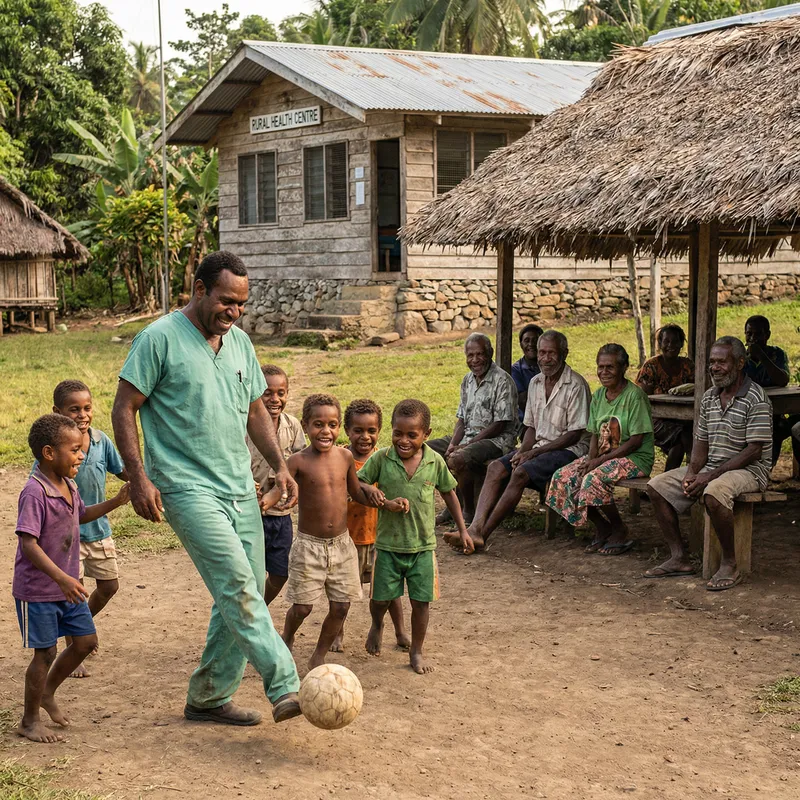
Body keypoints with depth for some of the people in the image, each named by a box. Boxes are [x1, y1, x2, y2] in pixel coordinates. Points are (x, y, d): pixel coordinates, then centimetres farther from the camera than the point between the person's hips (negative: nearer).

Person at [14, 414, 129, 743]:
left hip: (67, 586, 8)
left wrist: (117, 501, 13)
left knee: (85, 642, 12)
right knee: (45, 653, 0)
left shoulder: (68, 485, 3)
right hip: (37, 590, -8)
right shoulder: (35, 493, -24)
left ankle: (47, 693, 34)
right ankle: (29, 722, 17)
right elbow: (28, 543, -29)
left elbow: (80, 515, 25)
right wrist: (62, 578, -35)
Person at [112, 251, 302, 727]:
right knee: (238, 585, -19)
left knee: (245, 594, 6)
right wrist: (139, 478, -15)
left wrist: (280, 465, 9)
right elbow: (124, 410, -7)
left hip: (241, 490, 7)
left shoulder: (240, 342, 12)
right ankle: (286, 687, -20)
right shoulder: (160, 338, -8)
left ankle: (209, 698, 18)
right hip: (187, 488, -7)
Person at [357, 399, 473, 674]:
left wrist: (463, 530, 12)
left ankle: (416, 651, 23)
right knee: (381, 597, 7)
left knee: (421, 600, 3)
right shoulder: (381, 459, -8)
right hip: (388, 544, 0)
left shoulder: (435, 461, -4)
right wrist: (387, 502, -20)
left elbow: (449, 494, 9)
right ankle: (377, 625, 42)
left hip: (423, 545, 1)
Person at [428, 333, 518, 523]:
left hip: (496, 440, -9)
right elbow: (461, 419, 13)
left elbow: (499, 425, -17)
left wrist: (467, 445, -19)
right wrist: (453, 443, -7)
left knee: (457, 459, -34)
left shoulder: (502, 381, -14)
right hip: (468, 436, 9)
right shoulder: (467, 380, 12)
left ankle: (469, 512, -14)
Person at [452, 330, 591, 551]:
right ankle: (475, 529, -31)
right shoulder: (535, 383, 12)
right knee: (496, 468, -17)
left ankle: (483, 534, -28)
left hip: (569, 450, -7)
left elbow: (575, 434, -14)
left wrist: (534, 452, -16)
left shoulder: (576, 386, -11)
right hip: (540, 447, 7)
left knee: (521, 473, -29)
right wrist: (522, 451, -5)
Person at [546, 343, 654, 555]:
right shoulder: (598, 395, 9)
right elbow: (595, 435, 11)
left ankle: (620, 531, -9)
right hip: (603, 456, 8)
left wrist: (602, 459, -20)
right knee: (562, 477, -12)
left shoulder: (634, 396, -14)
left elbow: (636, 441, -17)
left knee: (593, 480, -33)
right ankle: (602, 528, 1)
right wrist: (591, 459, -10)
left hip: (635, 458, -8)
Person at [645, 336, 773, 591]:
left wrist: (710, 475, -23)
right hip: (711, 466, 8)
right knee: (657, 486, -4)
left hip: (749, 469, -8)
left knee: (713, 492, -39)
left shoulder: (756, 399, -14)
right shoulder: (709, 397, 10)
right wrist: (691, 473, -8)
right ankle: (679, 558, -3)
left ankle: (729, 565, -22)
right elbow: (701, 443, 13)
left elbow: (754, 451, -19)